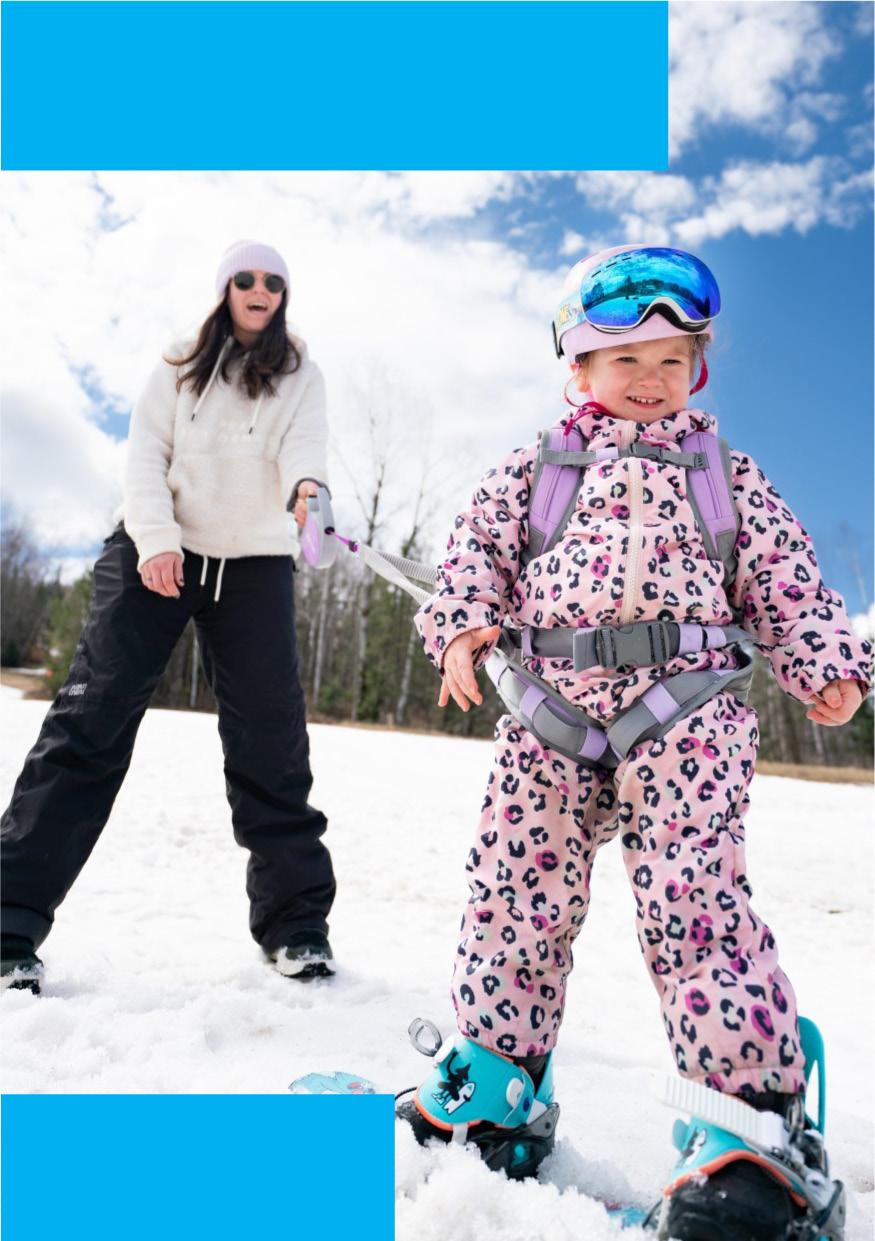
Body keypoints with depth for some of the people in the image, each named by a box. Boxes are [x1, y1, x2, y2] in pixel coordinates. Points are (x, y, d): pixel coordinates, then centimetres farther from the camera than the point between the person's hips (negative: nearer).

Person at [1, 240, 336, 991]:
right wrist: (156, 537, -15)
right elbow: (145, 454, 3)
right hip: (156, 553, 1)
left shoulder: (300, 375, 9)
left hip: (256, 567, 0)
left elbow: (304, 443, -10)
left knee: (270, 740, -4)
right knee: (92, 718, -7)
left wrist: (306, 486, -34)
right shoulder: (180, 366, 11)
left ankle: (295, 919, 9)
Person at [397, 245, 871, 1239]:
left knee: (691, 897, -14)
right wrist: (464, 625, -9)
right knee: (515, 892, 3)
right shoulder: (534, 468, 17)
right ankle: (495, 1090, 23)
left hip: (686, 712, -1)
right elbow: (480, 545, 10)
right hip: (551, 716, 2)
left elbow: (783, 578, 14)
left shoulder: (727, 472, 17)